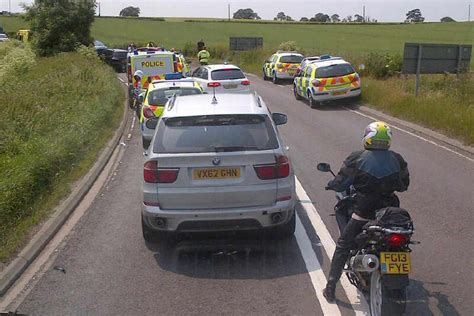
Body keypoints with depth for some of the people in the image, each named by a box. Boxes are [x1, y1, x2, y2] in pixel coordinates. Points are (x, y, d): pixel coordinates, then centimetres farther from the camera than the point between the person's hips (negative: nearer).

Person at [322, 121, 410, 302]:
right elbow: (404, 185, 13)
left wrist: (331, 185, 14)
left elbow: (340, 183, -7)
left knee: (343, 247, 8)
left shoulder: (357, 159, -9)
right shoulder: (397, 160, 1)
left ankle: (330, 288, 7)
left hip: (363, 214, -3)